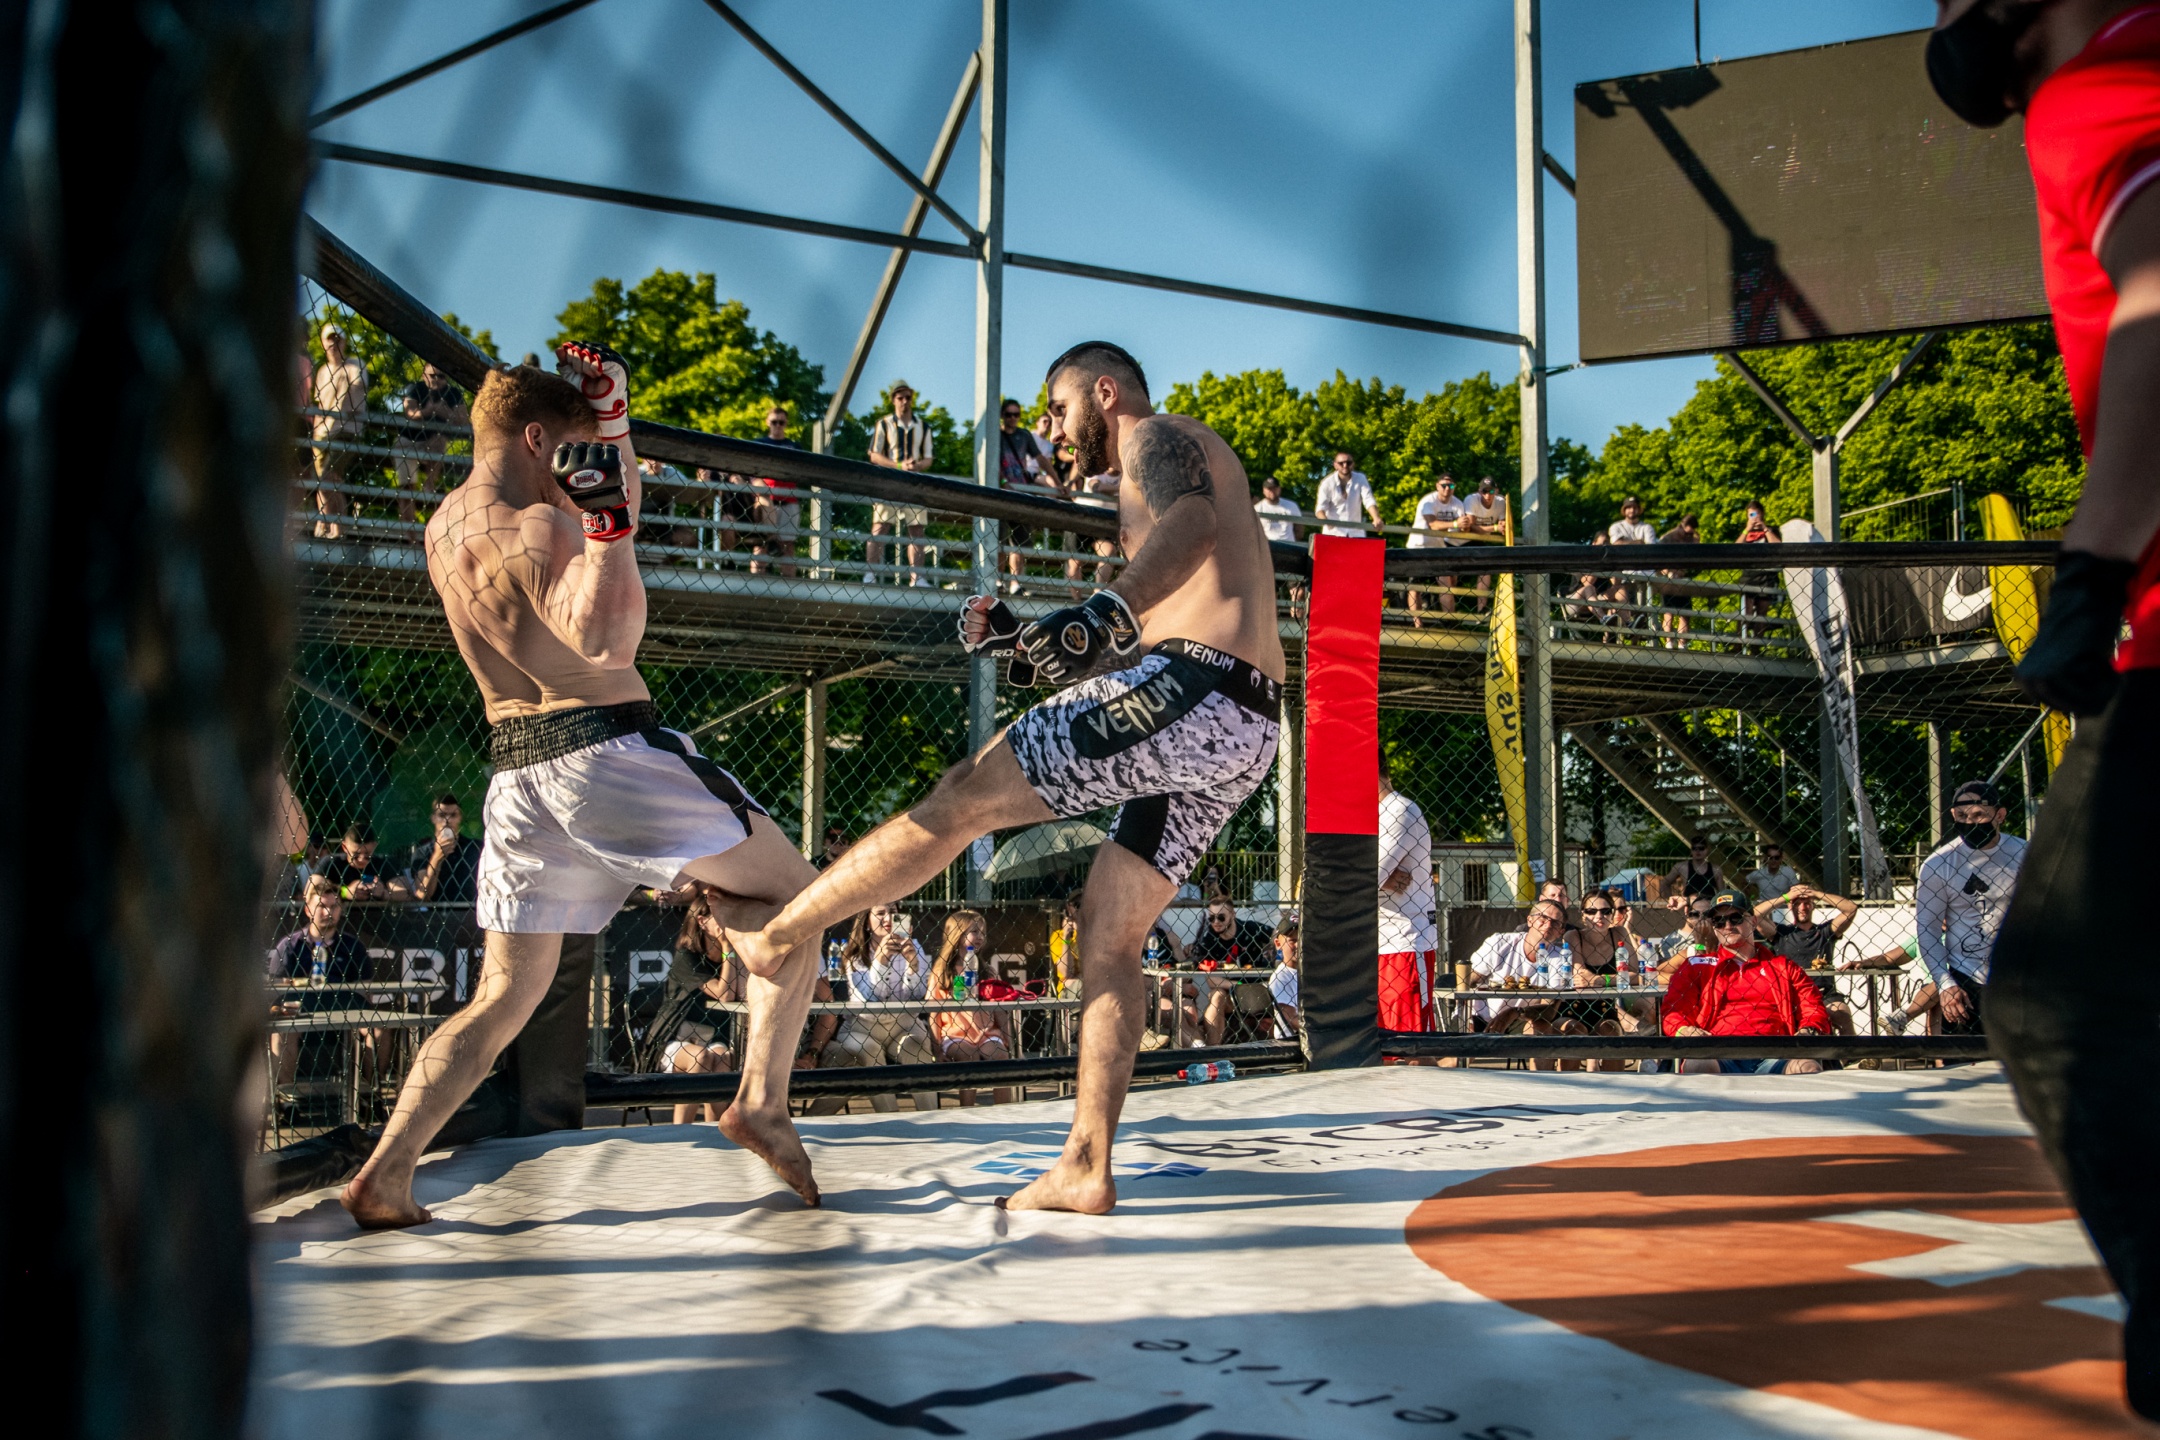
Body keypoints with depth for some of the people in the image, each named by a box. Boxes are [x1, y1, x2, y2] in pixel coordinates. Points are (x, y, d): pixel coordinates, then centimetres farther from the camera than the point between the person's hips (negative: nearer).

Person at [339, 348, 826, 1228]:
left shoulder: (446, 525, 16)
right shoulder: (534, 526, -12)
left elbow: (622, 500, 28)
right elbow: (605, 640, -28)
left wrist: (608, 414, 19)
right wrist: (606, 518, -26)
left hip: (517, 768, 8)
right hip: (608, 747, -8)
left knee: (505, 996, 15)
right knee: (793, 898, 5)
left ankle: (384, 1174, 7)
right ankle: (761, 1103, -4)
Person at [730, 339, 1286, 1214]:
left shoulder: (1158, 436, 7)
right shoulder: (1175, 468, 36)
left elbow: (1193, 521, -21)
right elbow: (1123, 659, 33)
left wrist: (1104, 614, -33)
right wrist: (1026, 642, 23)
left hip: (1190, 687, -10)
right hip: (1247, 732, 10)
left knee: (965, 798, -6)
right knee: (1109, 932, 8)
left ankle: (764, 934, 0)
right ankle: (1084, 1172, 7)